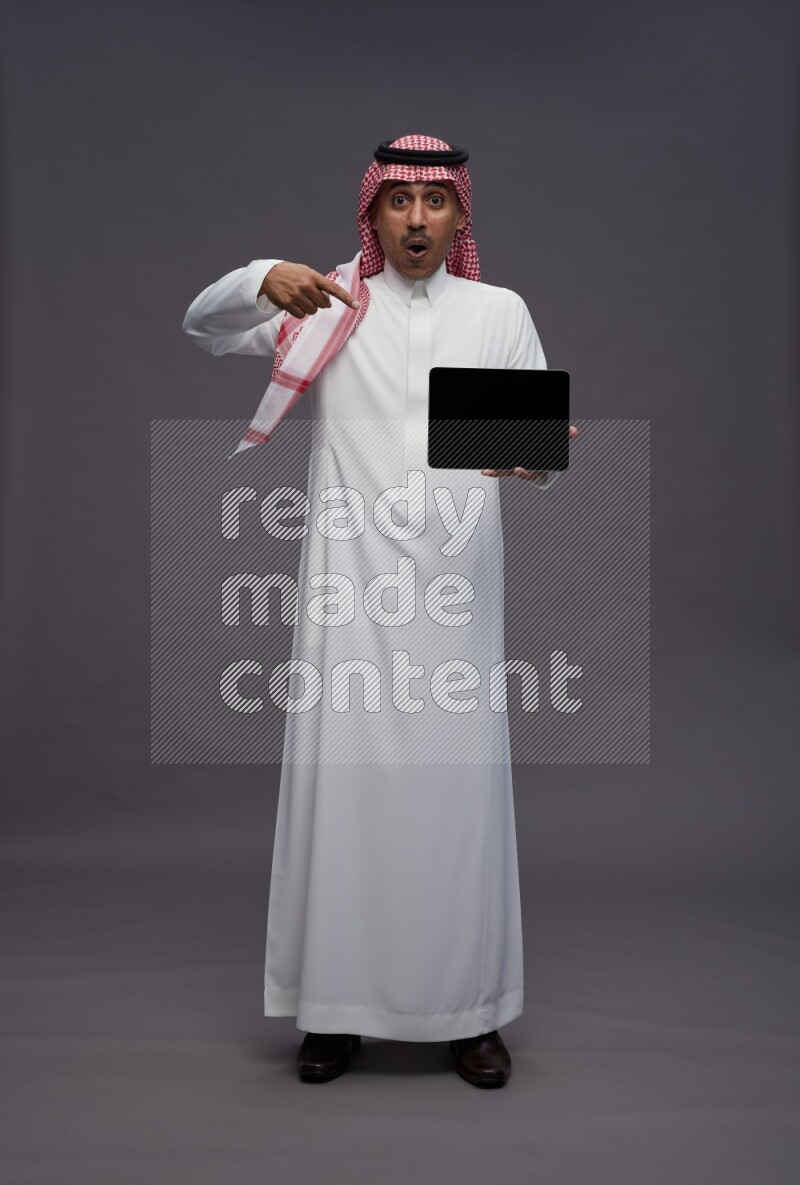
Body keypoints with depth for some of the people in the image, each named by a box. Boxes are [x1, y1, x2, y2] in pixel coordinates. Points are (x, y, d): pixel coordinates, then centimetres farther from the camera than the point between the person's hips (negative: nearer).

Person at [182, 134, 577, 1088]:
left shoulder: (500, 312, 12)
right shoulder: (330, 306, 9)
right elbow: (203, 325, 5)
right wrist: (264, 280, -16)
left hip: (456, 589, 1)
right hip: (349, 586, 0)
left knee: (461, 786, 2)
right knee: (343, 783, 0)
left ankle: (471, 1009, 16)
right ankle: (336, 1006, 15)